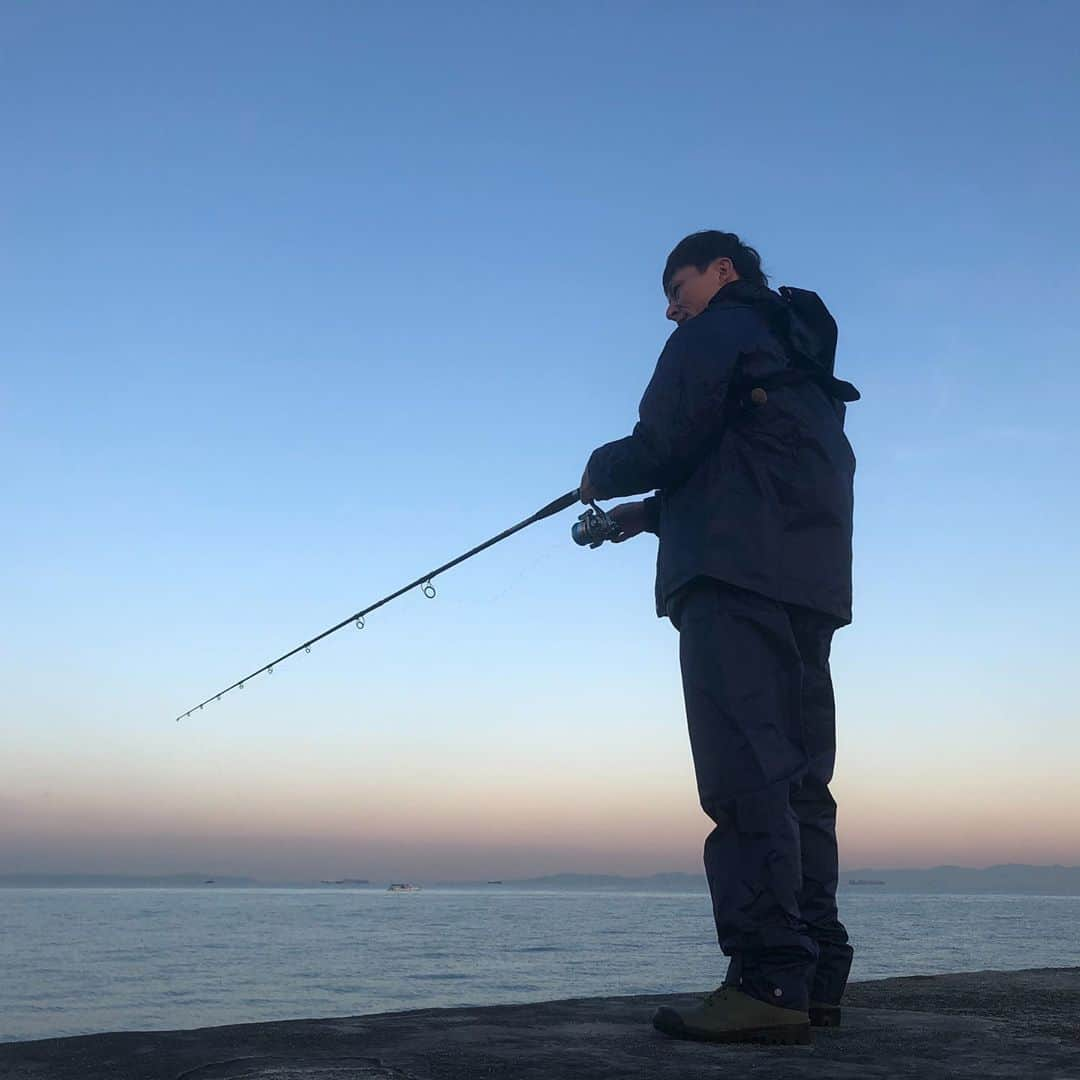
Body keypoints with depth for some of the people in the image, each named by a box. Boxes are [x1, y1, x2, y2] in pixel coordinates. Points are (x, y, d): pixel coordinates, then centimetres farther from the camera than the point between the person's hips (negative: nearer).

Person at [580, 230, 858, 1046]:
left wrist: (601, 472, 12)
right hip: (810, 587, 9)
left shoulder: (718, 330, 3)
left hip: (734, 582, -9)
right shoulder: (801, 360, 30)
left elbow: (663, 445, -8)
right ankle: (816, 979, 6)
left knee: (746, 776, -15)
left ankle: (769, 982, -20)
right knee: (798, 781, 6)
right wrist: (641, 515, 33)